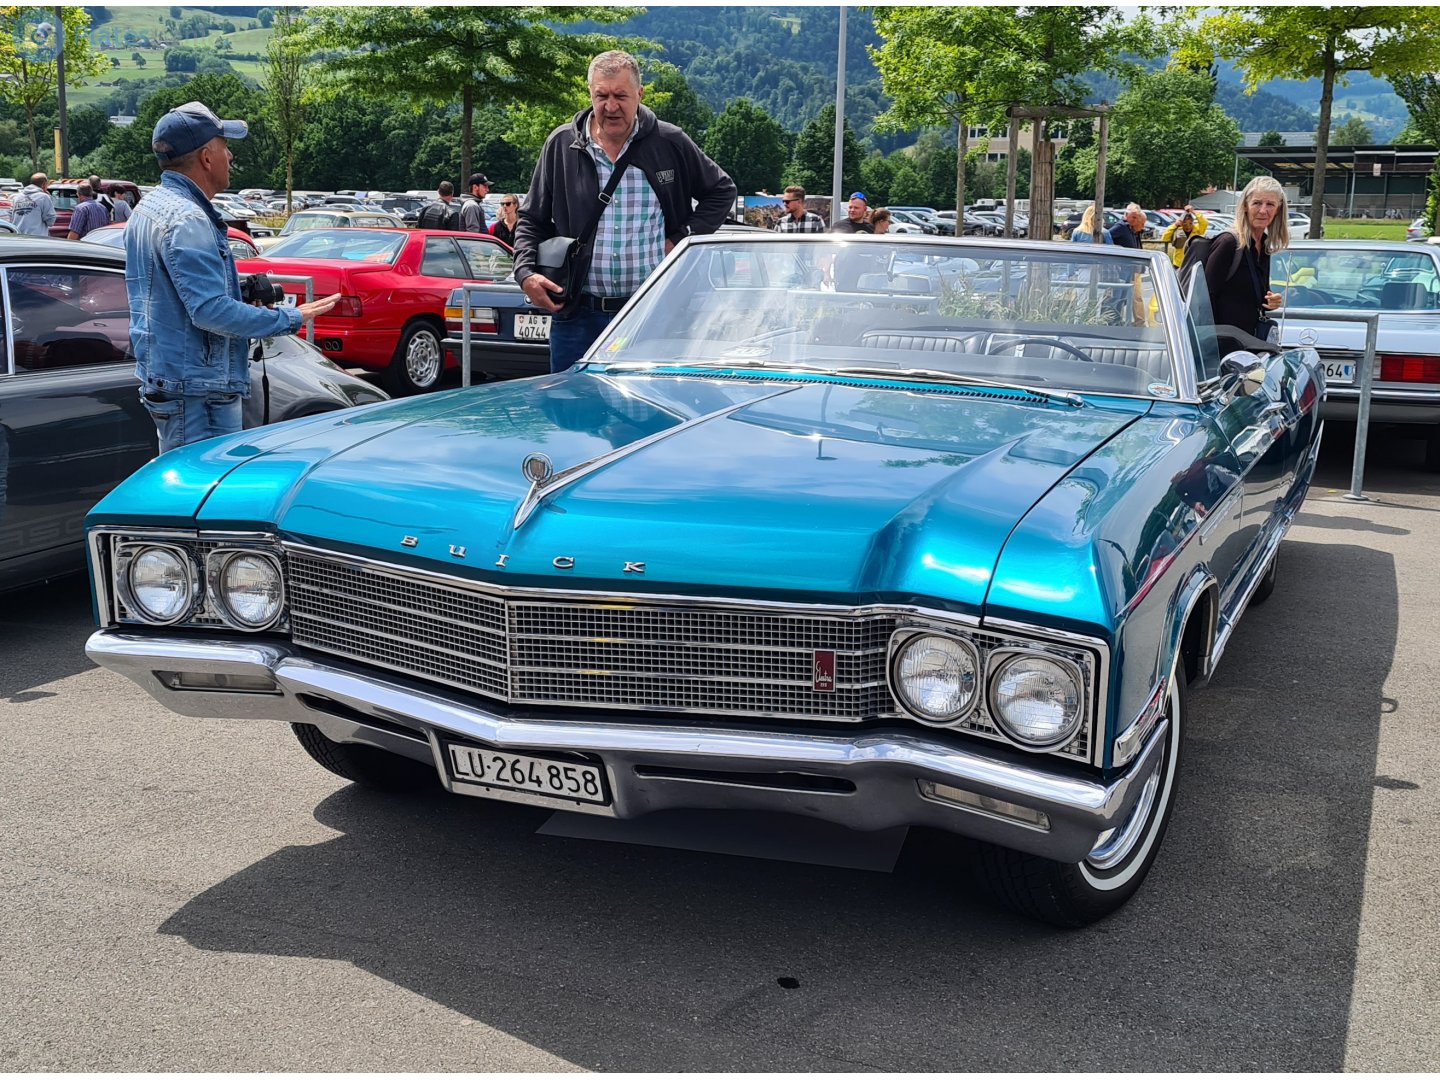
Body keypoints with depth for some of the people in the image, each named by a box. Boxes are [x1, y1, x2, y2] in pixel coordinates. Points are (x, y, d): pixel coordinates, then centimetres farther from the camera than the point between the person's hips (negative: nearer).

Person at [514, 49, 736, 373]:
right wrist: (526, 272, -5)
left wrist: (683, 238, 3)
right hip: (578, 317, 1)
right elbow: (532, 220, 12)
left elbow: (722, 191, 15)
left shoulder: (671, 143, 3)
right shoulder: (562, 145, 5)